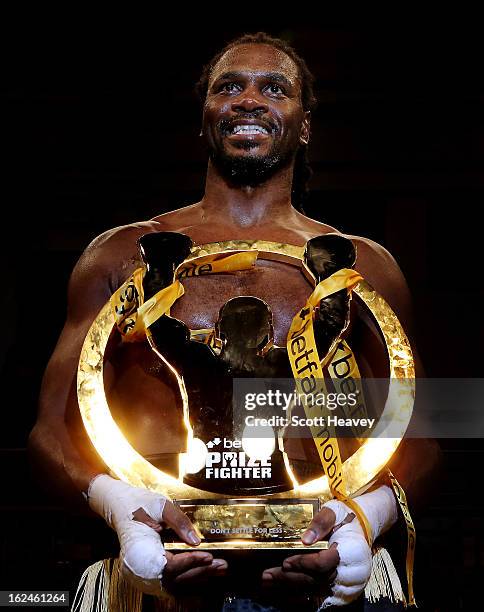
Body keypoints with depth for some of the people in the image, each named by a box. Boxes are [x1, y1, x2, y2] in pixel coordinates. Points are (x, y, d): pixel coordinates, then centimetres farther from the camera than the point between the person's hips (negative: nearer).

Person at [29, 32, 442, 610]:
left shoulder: (363, 266, 18)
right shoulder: (123, 254, 16)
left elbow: (416, 442, 16)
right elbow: (54, 428, 12)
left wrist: (368, 511, -8)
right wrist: (119, 502, -11)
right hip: (162, 561, -1)